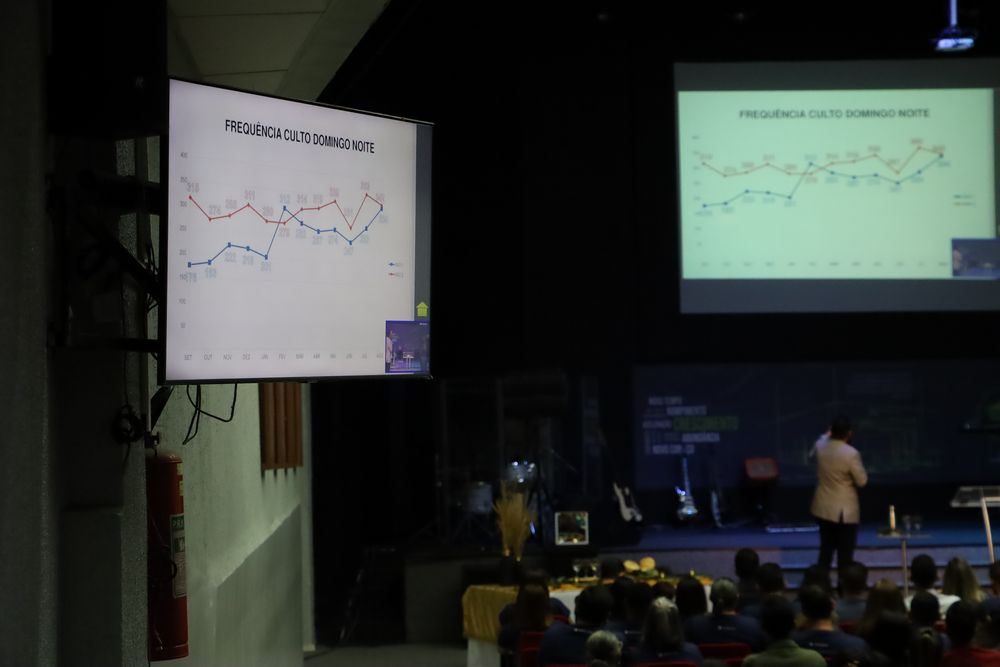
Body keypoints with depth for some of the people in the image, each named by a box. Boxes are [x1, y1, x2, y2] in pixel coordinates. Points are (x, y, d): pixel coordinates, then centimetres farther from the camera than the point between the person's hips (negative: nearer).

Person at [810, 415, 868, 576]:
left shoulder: (820, 446, -6)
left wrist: (826, 436, 27)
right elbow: (862, 481, -12)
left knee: (826, 550, 17)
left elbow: (811, 455, 20)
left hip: (823, 508, 6)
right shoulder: (851, 453, -23)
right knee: (845, 554, 4)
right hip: (845, 511, -6)